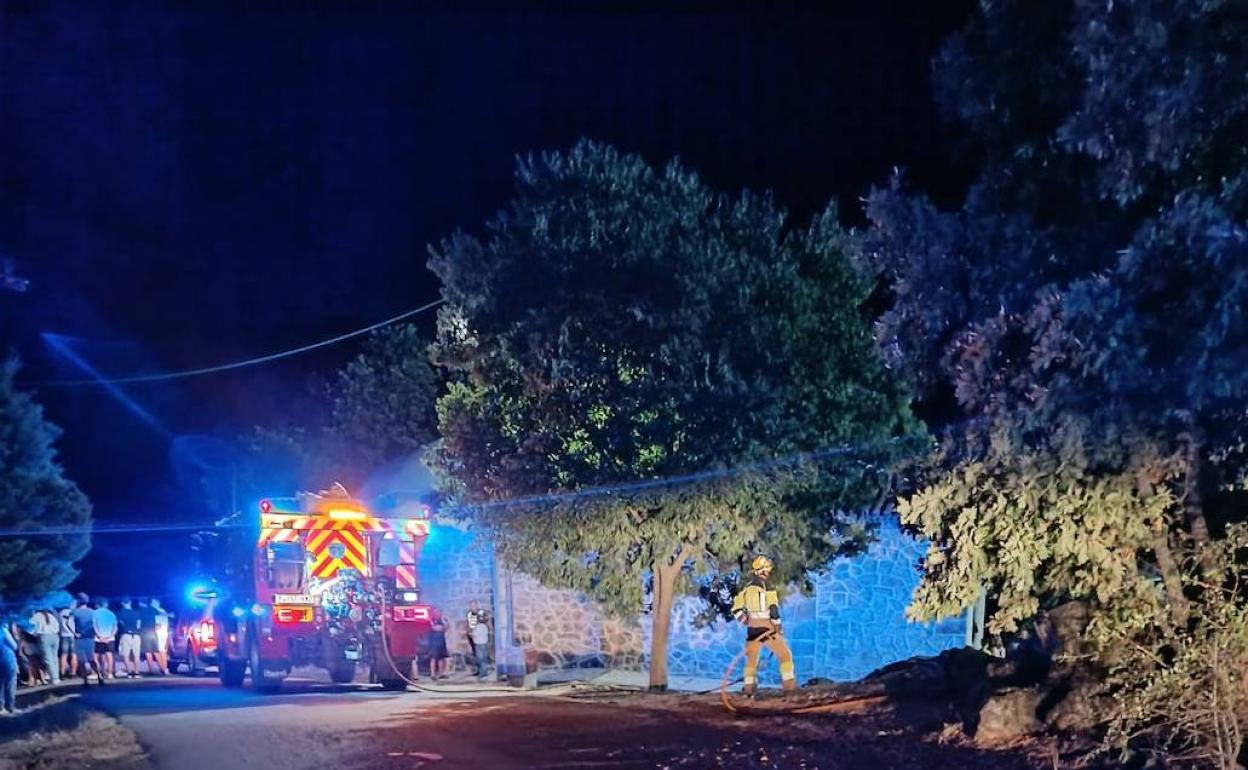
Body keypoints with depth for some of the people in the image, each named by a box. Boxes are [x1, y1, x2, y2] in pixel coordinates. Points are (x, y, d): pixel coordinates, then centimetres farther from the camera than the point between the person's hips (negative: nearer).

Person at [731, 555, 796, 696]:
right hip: (768, 629, -5)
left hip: (752, 629, 5)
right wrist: (778, 628, -9)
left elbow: (736, 609, 8)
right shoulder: (767, 586, -11)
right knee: (785, 655, 5)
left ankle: (749, 688, 17)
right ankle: (789, 685, -1)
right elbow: (773, 610, -17)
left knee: (751, 658, 18)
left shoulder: (747, 587, 7)